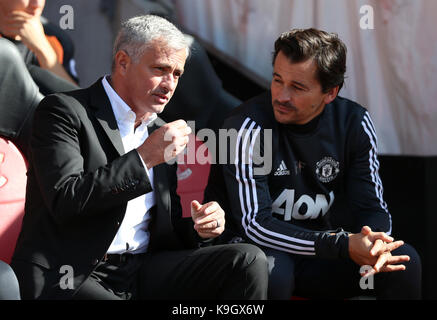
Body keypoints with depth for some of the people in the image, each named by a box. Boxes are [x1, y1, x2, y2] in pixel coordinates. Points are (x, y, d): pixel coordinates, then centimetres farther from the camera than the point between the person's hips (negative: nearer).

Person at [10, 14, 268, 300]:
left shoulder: (160, 132, 19)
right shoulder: (63, 111, -2)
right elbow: (65, 200, -17)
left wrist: (200, 228, 0)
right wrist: (143, 158, -17)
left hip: (142, 272, 7)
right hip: (70, 278, -7)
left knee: (250, 260, -13)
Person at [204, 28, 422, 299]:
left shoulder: (354, 123, -4)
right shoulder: (249, 127, -20)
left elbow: (371, 207, 0)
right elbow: (256, 225, -24)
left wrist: (376, 242, -27)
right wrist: (343, 245, -32)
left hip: (317, 248, 4)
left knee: (403, 261, -17)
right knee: (272, 270, -37)